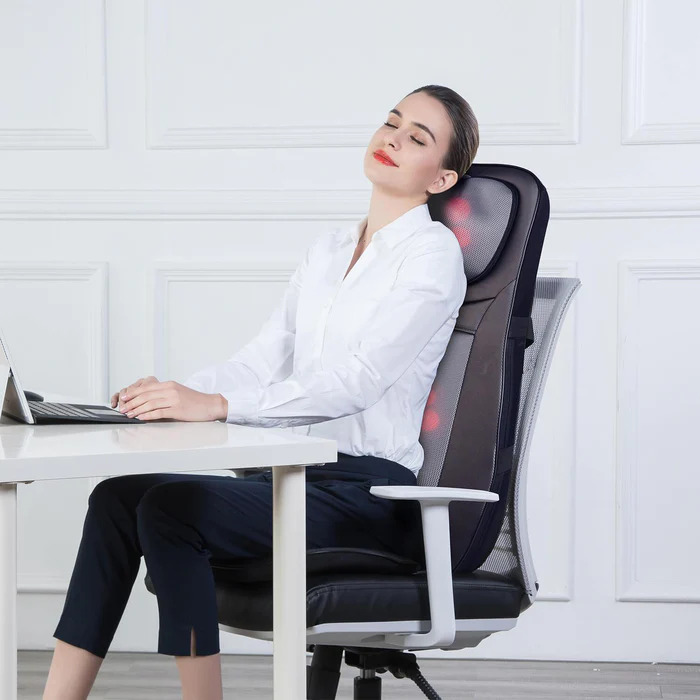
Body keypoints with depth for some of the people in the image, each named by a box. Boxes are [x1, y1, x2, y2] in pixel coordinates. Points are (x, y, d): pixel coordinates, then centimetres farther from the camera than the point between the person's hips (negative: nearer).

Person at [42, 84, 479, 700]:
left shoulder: (433, 253, -5)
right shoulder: (328, 250, 20)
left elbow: (355, 381, -17)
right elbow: (264, 360, 14)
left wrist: (215, 405, -25)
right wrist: (177, 392, -6)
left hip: (369, 493, -7)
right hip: (300, 475, 7)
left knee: (171, 506, -27)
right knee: (119, 495, -14)